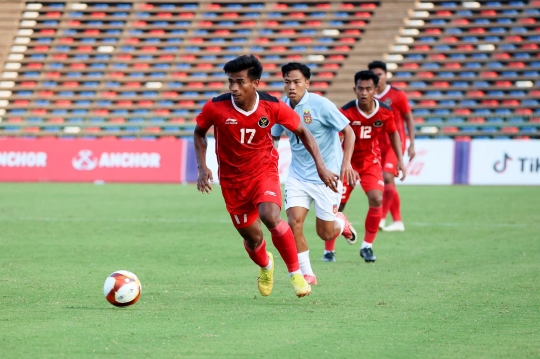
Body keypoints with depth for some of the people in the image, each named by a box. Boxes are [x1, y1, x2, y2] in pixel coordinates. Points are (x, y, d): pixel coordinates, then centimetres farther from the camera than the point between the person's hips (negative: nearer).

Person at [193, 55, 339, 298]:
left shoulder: (272, 107, -17)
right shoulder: (215, 108, -18)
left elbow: (302, 131, -1)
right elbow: (199, 133, 3)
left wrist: (320, 166, -7)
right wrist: (202, 167, -9)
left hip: (264, 171, -1)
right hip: (233, 179, 1)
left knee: (270, 217, -29)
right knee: (252, 238, 7)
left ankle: (296, 273, -12)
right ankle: (265, 266, 45)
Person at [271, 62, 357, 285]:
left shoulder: (321, 105, -16)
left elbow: (348, 132, -12)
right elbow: (274, 137, 15)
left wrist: (346, 163, -24)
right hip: (298, 176, 4)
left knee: (325, 233, 2)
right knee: (294, 222, -15)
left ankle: (341, 223, 39)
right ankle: (306, 274, -1)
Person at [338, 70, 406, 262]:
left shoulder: (385, 112, -13)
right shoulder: (346, 112, -24)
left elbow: (393, 133, 6)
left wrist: (400, 160, 3)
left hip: (371, 160, 2)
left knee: (377, 199, -17)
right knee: (337, 204, 0)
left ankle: (367, 246, -2)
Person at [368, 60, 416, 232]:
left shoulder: (397, 95, -5)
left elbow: (409, 119, -1)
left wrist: (411, 144, -6)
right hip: (378, 145, 5)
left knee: (387, 176, -20)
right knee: (389, 184, 6)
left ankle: (381, 218, -17)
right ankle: (397, 221, 13)